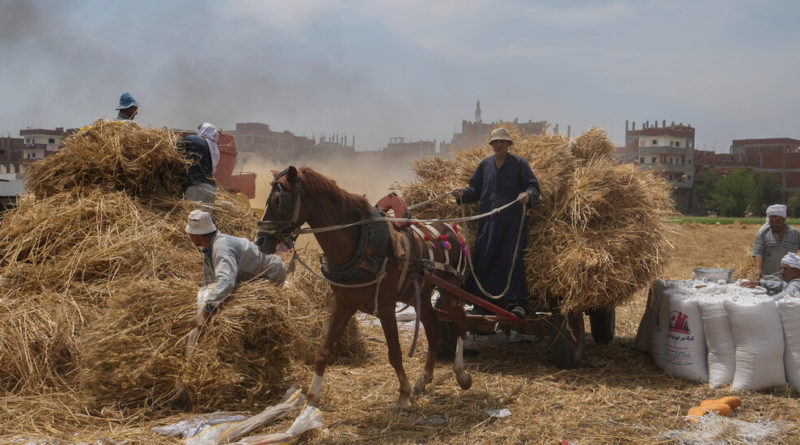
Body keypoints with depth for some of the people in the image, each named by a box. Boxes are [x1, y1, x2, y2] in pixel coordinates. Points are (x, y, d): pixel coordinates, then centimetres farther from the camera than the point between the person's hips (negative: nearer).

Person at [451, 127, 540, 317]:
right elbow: (475, 190, 17)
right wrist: (463, 194, -3)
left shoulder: (519, 163, 4)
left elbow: (534, 187, -2)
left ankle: (515, 301, -3)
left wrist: (528, 195, -23)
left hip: (513, 220, -3)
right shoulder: (485, 164, 15)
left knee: (512, 258, -6)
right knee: (483, 259, 1)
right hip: (488, 221, 3)